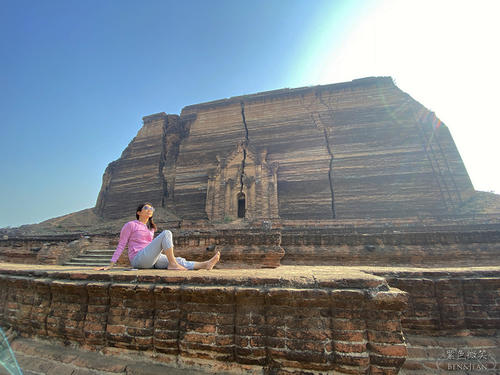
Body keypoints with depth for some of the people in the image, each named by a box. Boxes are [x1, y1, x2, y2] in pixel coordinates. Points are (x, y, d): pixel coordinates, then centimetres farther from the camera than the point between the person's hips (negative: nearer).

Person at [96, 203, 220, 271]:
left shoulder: (151, 228, 22)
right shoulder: (131, 225, 2)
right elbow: (121, 245, 2)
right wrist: (111, 265, -2)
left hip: (151, 260, 7)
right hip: (138, 259, -7)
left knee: (180, 260, -14)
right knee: (166, 233, -23)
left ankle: (206, 265, -26)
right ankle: (172, 264, -25)